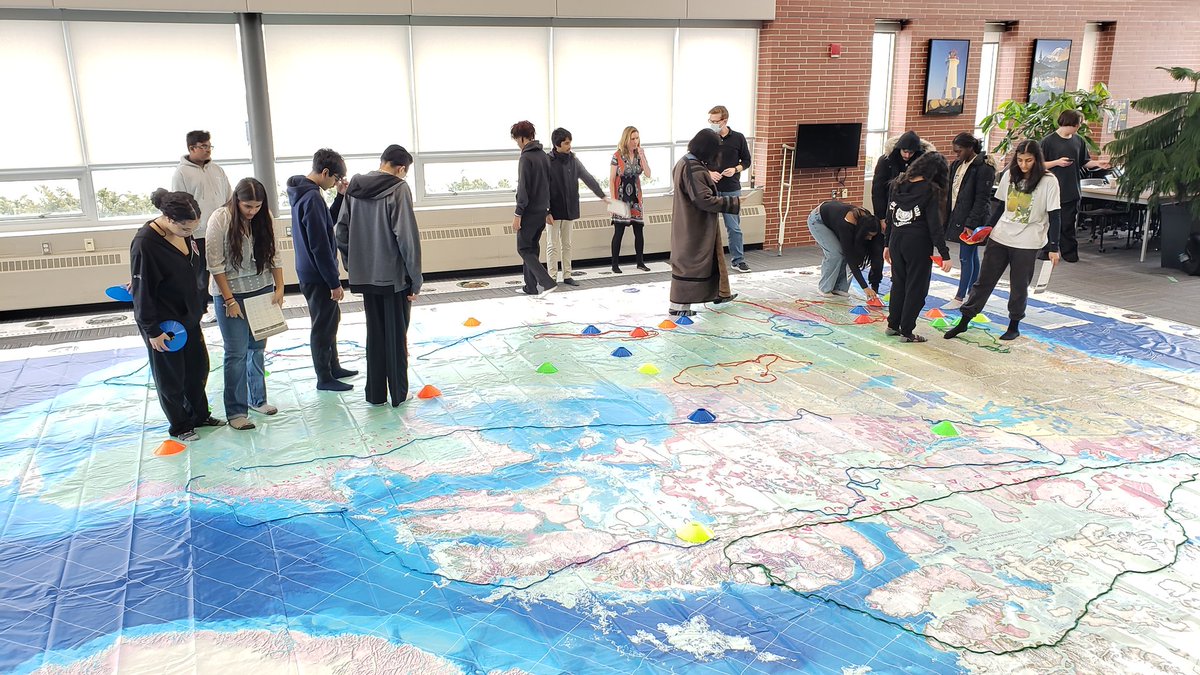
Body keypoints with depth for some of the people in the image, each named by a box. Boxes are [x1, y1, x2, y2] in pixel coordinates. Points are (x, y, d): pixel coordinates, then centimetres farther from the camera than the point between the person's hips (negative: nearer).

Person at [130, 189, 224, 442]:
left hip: (188, 317, 8)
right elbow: (142, 291, -22)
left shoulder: (183, 230, -4)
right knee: (171, 377, 10)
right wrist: (152, 331, -17)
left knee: (198, 367, 20)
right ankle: (179, 426, 28)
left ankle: (200, 415, 39)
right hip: (163, 323, -7)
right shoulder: (145, 243, -26)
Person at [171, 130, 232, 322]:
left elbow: (229, 199, 14)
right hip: (199, 234, -5)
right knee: (202, 274, 4)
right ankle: (202, 310, 17)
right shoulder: (181, 172, -7)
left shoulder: (216, 169, 9)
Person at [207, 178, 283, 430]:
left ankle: (257, 399, 26)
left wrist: (279, 288, -2)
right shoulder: (220, 219, -15)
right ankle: (235, 411, 4)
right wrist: (229, 300, -15)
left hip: (262, 290, 4)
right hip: (230, 292, -4)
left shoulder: (265, 218, -2)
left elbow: (274, 255, 6)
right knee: (236, 352, -4)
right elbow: (215, 263, -14)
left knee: (258, 347, 11)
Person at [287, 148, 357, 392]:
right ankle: (324, 378, 14)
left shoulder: (303, 192, 8)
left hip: (310, 272, 10)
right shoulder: (312, 198, -22)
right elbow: (320, 246, -24)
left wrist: (341, 195, 7)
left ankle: (333, 367, 34)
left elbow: (328, 222, 19)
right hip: (318, 275, -10)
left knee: (331, 319, 21)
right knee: (323, 326, 2)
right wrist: (334, 282, -19)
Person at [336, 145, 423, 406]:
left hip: (366, 275, 5)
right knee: (396, 335, 8)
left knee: (374, 334, 15)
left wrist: (353, 264, 14)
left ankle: (375, 393, 21)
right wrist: (415, 279, -12)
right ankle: (398, 394, 16)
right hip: (394, 276, -5)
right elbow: (407, 237, -18)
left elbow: (342, 231, 6)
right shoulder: (398, 189, -14)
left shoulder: (354, 188, 4)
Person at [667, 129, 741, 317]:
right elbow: (704, 200, -27)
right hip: (695, 226, -11)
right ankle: (678, 305, 7)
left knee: (713, 257, 22)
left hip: (693, 224, 11)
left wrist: (709, 176, 15)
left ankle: (720, 293, 37)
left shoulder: (685, 162, 6)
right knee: (688, 262, -1)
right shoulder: (694, 169, -25)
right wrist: (733, 203, -20)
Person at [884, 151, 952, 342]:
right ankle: (906, 331, 10)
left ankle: (893, 325, 26)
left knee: (898, 284, 19)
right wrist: (944, 254, -11)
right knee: (916, 287, 6)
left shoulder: (897, 185, 4)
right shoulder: (930, 191, -12)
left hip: (896, 241, 5)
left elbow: (890, 217, 8)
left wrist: (888, 244, 16)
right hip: (918, 244, -5)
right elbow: (935, 225, -14)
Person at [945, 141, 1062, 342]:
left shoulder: (1048, 181, -9)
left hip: (1027, 243, -4)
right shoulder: (1009, 175, 3)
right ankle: (965, 321, 15)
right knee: (984, 280, 8)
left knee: (1019, 286, 8)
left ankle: (1014, 325, 25)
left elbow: (1054, 216, -8)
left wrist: (1054, 248, -10)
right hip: (1000, 238, 4)